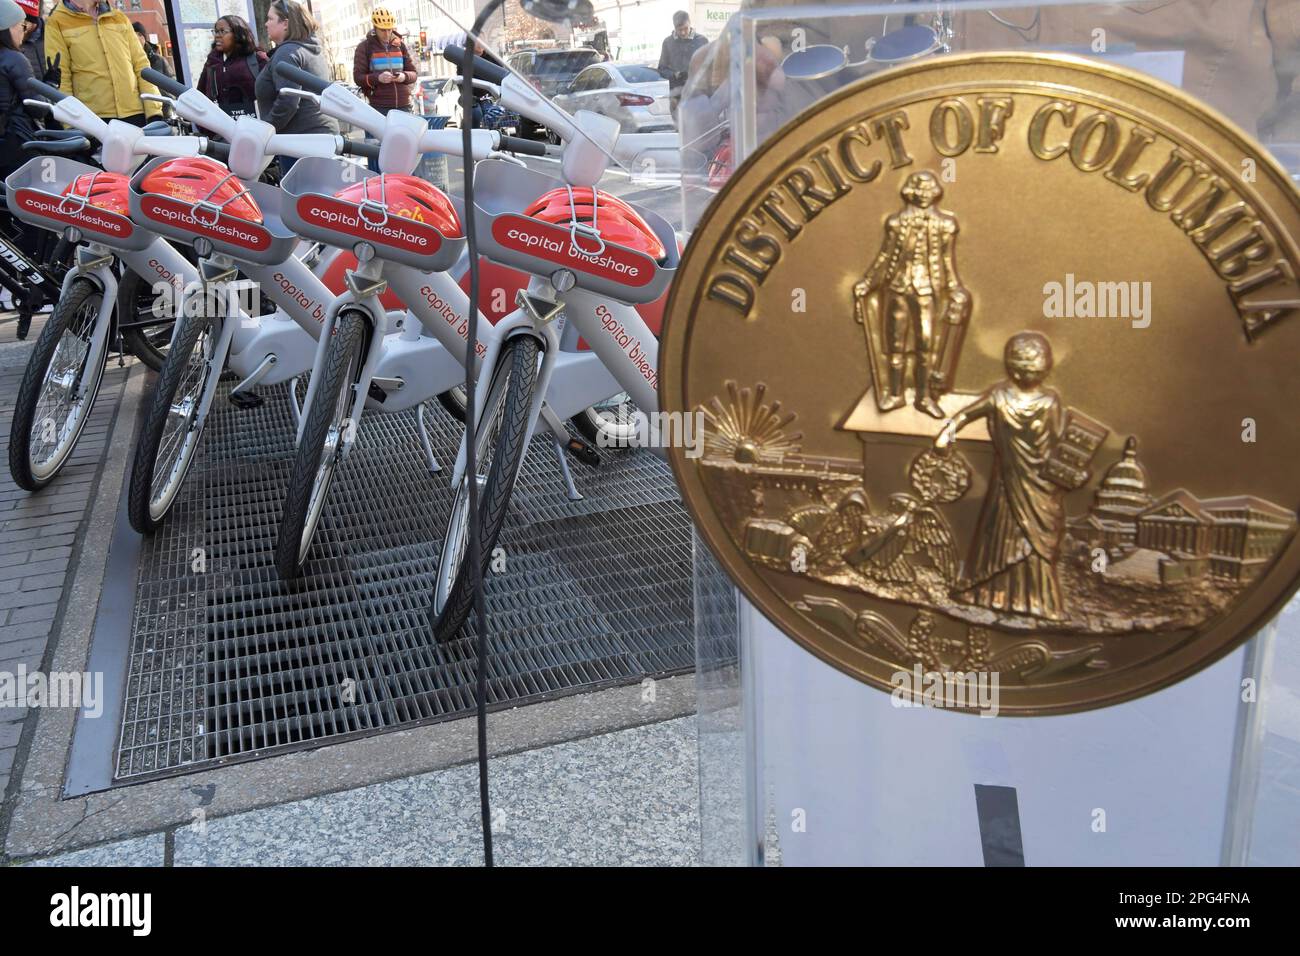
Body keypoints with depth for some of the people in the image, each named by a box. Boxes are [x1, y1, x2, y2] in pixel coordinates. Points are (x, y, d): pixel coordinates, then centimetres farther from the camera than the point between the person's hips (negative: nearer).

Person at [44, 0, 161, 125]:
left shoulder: (120, 17, 19)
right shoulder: (57, 23, 5)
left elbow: (141, 65, 13)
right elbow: (59, 79, -1)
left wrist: (154, 110, 1)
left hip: (135, 114, 3)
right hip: (92, 119, -3)